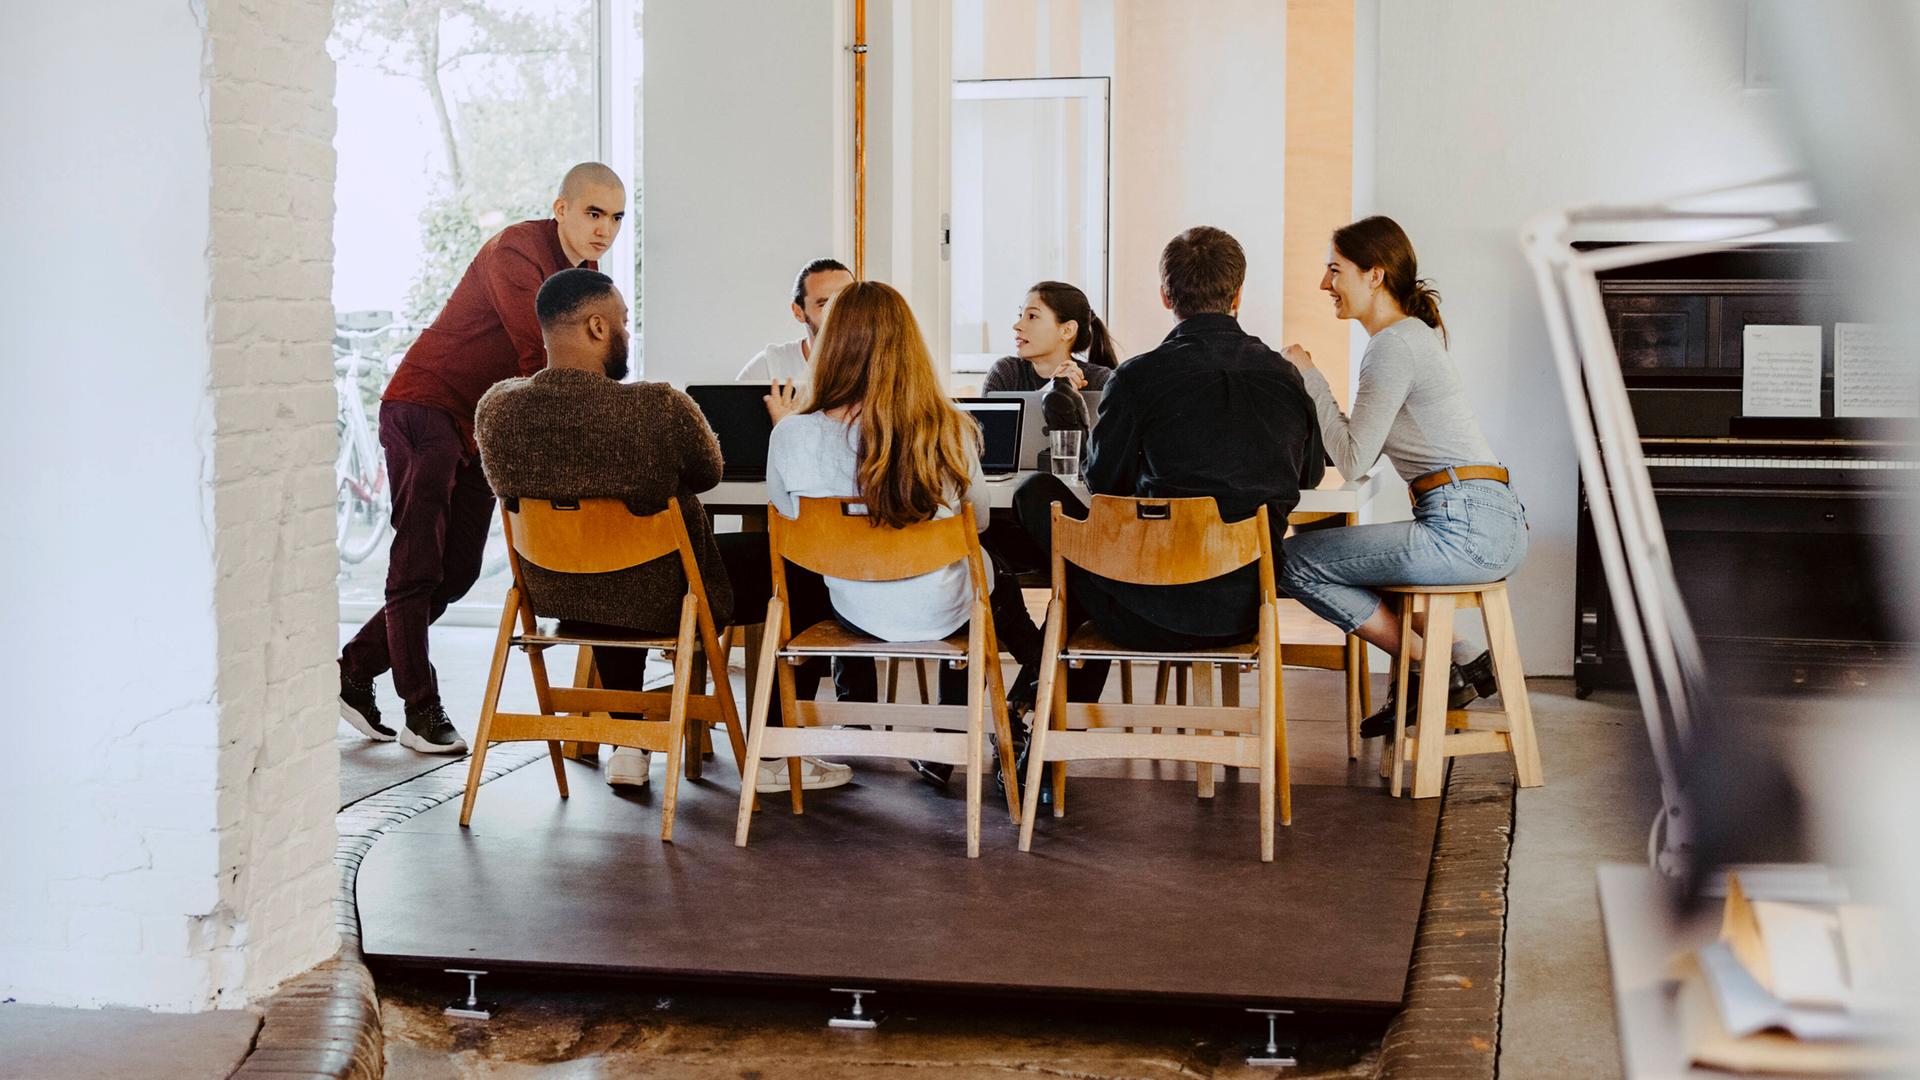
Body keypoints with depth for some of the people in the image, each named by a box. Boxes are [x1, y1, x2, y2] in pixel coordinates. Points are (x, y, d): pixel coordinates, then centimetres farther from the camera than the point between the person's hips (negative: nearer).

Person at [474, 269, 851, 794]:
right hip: (660, 599, -5)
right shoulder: (659, 408, -27)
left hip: (553, 594, 6)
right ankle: (773, 757, 21)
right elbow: (709, 473, -7)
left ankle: (628, 747, 39)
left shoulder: (495, 409, -12)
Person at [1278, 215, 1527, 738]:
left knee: (1293, 560, -6)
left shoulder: (1394, 346, -11)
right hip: (1494, 525, 10)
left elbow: (1353, 460, -13)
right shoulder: (1413, 334, 20)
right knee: (1333, 543, 29)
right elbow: (1362, 451, 22)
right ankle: (1458, 661, 17)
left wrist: (1310, 378, -5)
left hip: (1465, 529, -10)